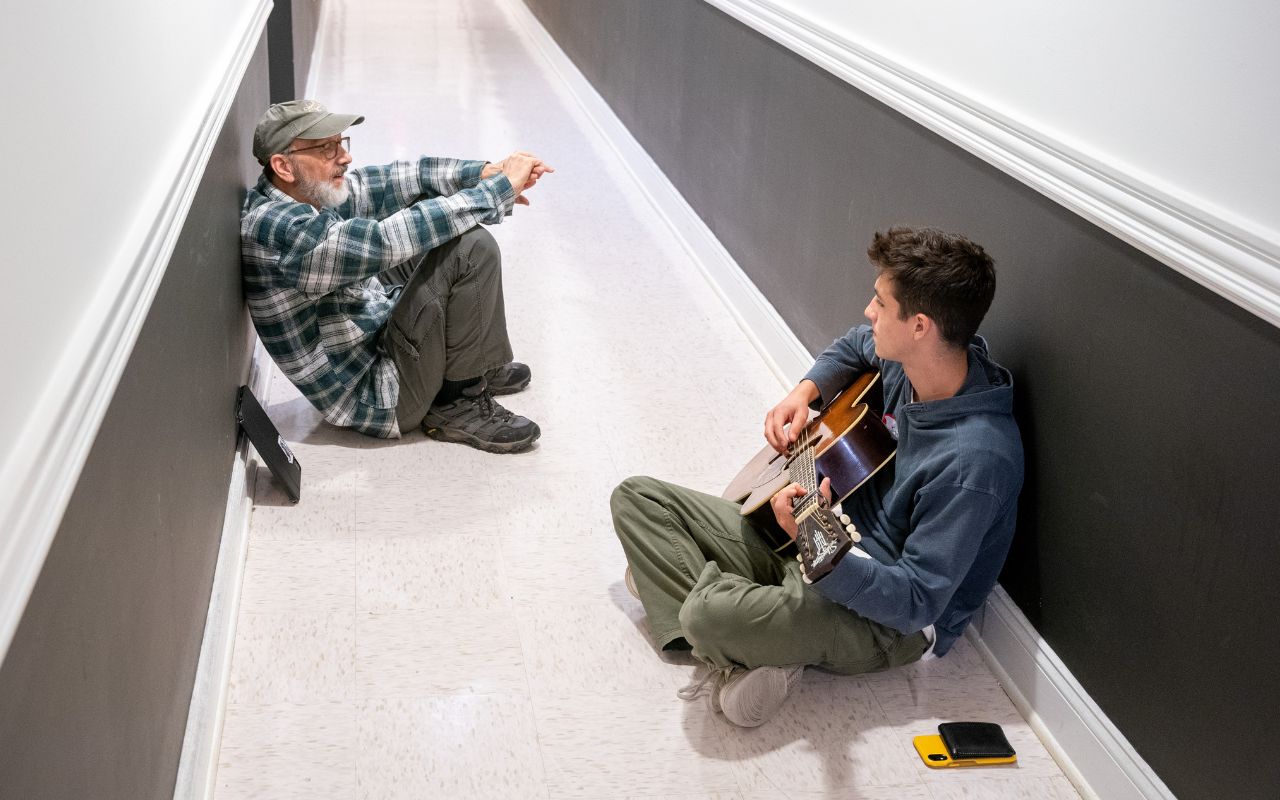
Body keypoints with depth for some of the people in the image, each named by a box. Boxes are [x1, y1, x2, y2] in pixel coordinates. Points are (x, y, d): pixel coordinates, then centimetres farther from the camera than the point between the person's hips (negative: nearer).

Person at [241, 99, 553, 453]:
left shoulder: (305, 192, 0)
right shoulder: (281, 230, -28)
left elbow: (395, 180, -1)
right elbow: (390, 240, -33)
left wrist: (484, 171, -17)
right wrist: (502, 188, -27)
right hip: (375, 395, -10)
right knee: (471, 248, -22)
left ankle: (481, 364, 21)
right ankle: (459, 403, -8)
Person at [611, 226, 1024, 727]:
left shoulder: (974, 460, -30)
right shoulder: (909, 359, -7)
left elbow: (916, 602, -28)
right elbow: (854, 347, 20)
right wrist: (806, 391, -1)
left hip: (888, 623, -9)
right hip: (837, 536, 9)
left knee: (710, 611, -39)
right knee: (636, 497, 4)